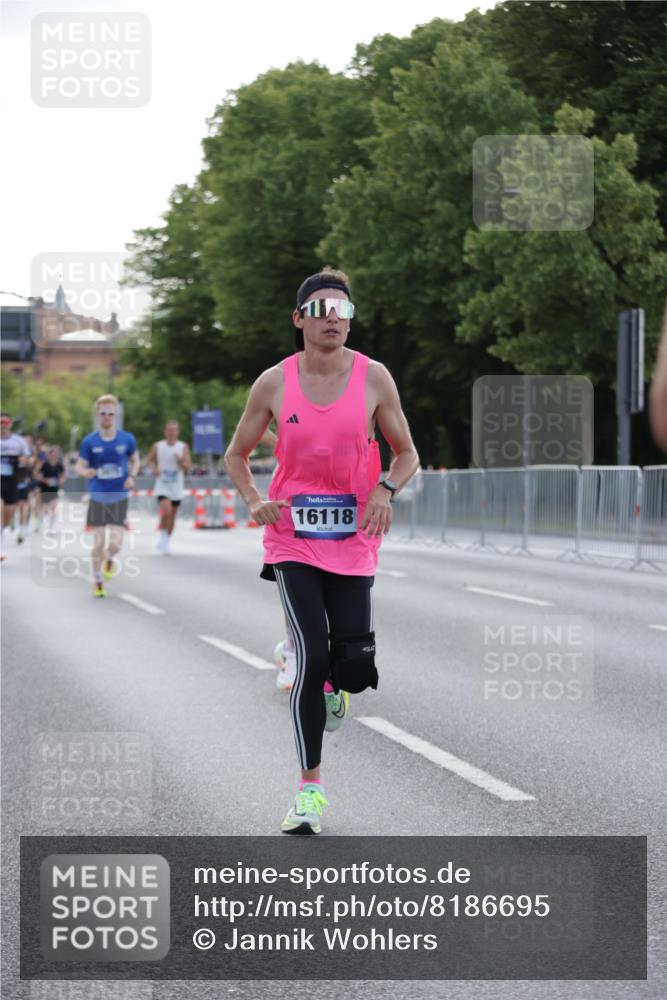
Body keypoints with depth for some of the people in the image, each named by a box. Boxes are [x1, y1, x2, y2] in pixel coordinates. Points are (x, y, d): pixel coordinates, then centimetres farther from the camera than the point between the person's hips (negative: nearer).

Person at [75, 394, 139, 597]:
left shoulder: (127, 439, -2)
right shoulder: (89, 441, -4)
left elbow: (135, 461, 13)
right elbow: (79, 466, 0)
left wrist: (132, 476, -7)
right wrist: (85, 472, -25)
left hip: (119, 498, 0)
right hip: (98, 498, 0)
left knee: (115, 544, -8)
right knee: (98, 543, 0)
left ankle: (109, 560, 29)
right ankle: (98, 582, 18)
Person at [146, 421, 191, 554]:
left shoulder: (183, 447, -2)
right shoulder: (158, 446, -1)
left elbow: (187, 467, -6)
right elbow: (150, 459, 15)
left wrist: (180, 461, -27)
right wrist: (153, 467, -5)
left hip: (176, 488, 2)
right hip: (162, 486, -2)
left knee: (172, 517, 9)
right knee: (166, 511, -22)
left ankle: (166, 542, 25)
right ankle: (163, 536, 0)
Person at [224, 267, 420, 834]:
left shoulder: (374, 378, -2)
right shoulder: (274, 383, -2)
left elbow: (407, 453, 8)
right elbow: (237, 454, 11)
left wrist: (386, 489, -13)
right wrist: (255, 501, -7)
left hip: (353, 541, 1)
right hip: (292, 539, -1)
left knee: (355, 668, -4)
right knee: (311, 656, -14)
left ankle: (333, 687, 36)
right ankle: (310, 788, -4)